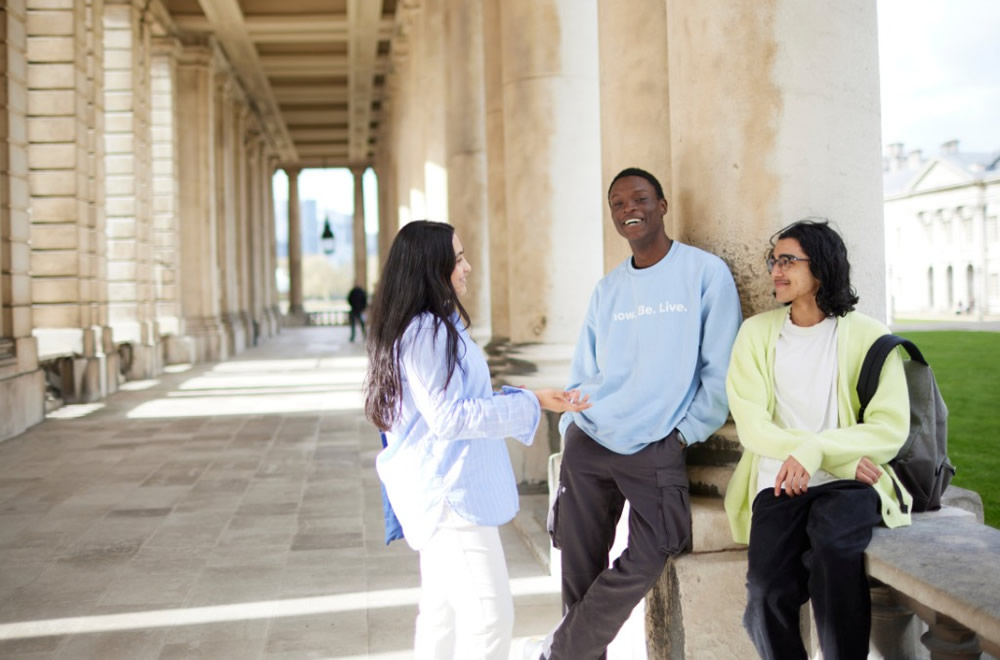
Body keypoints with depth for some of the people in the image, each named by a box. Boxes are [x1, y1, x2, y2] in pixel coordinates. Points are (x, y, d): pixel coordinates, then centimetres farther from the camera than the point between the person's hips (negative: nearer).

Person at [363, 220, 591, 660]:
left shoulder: (437, 326, 14)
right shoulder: (424, 332, -18)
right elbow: (449, 417, -21)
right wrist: (531, 403, -19)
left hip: (441, 488, 11)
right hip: (448, 492, -11)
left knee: (443, 609, 16)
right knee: (491, 615, -9)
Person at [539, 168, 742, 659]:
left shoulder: (706, 273, -4)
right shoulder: (607, 289, 10)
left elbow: (720, 370, -5)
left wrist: (686, 432, -8)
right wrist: (569, 427, 5)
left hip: (657, 452, -4)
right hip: (588, 445, 4)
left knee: (646, 559, -14)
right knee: (580, 570, 5)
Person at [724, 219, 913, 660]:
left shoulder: (869, 336, 4)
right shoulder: (756, 332, 9)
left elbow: (890, 428, -4)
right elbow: (752, 426, -1)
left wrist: (816, 451, -20)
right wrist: (845, 456, -11)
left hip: (848, 483, -1)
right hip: (780, 482, 1)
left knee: (833, 544, -33)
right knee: (767, 590, -24)